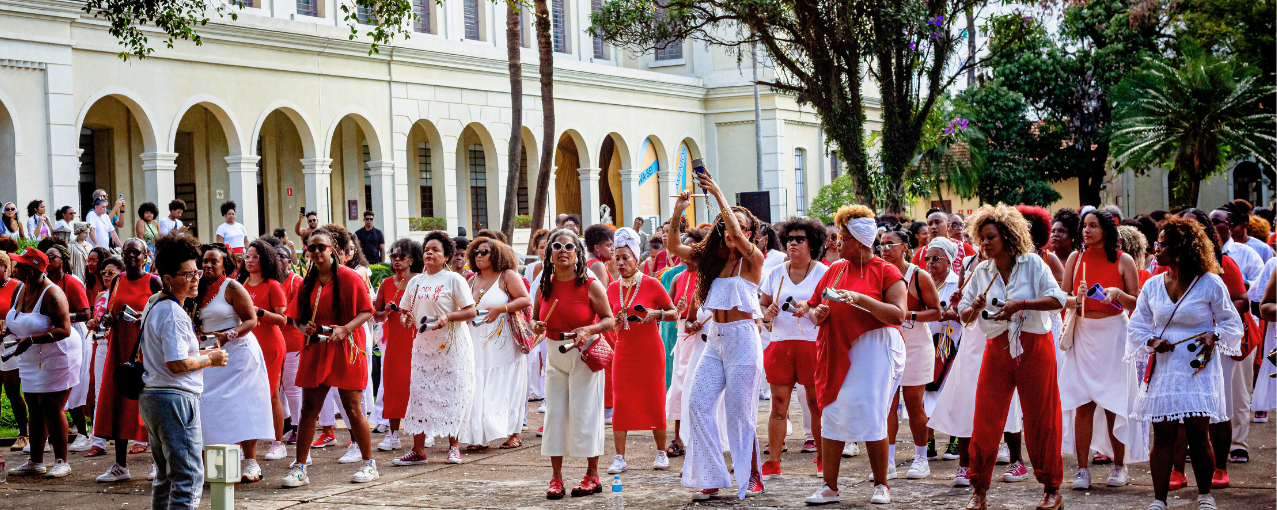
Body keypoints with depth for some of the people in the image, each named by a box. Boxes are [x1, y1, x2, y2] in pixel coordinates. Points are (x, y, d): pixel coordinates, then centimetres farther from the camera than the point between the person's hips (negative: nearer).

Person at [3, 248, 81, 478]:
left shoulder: (51, 294, -19)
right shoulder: (21, 291, 7)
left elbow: (64, 330, -26)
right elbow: (15, 322, 22)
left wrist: (30, 340, -30)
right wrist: (10, 330, -1)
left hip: (56, 357, -8)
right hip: (31, 361, 8)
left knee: (51, 407, -8)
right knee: (35, 408, 9)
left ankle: (61, 461, -1)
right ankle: (35, 461, 16)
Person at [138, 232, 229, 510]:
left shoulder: (153, 307, 16)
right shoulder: (174, 313, -16)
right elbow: (176, 364, -22)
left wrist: (199, 355, 17)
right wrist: (209, 359, -7)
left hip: (151, 397, 11)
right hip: (176, 398, -11)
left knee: (165, 476, 18)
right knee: (189, 477, -9)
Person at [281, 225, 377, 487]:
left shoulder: (348, 277, -5)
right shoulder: (307, 282, 11)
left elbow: (366, 312, -7)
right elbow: (297, 317, 19)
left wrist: (344, 329, -21)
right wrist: (304, 327, -4)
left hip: (345, 350, -5)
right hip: (315, 351, 5)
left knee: (353, 408, -1)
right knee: (308, 409, 3)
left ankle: (369, 464, 13)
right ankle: (299, 468, 8)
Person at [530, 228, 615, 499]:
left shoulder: (589, 284, -9)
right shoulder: (544, 285, 3)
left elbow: (609, 319, -8)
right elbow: (535, 319, 14)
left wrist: (589, 330, -26)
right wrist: (536, 326, -9)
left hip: (584, 354, -4)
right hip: (555, 356, 4)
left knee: (584, 413, -2)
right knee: (554, 413, 3)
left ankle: (592, 476, 9)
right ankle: (556, 477, 8)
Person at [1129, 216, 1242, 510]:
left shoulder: (1209, 283, -2)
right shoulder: (1152, 285, 8)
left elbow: (1231, 322, 5)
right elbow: (1136, 327, 14)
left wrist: (1214, 335, -15)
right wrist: (1151, 341, -6)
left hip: (1198, 369, -3)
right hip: (1162, 370, 3)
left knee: (1199, 434, -3)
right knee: (1163, 436, 0)